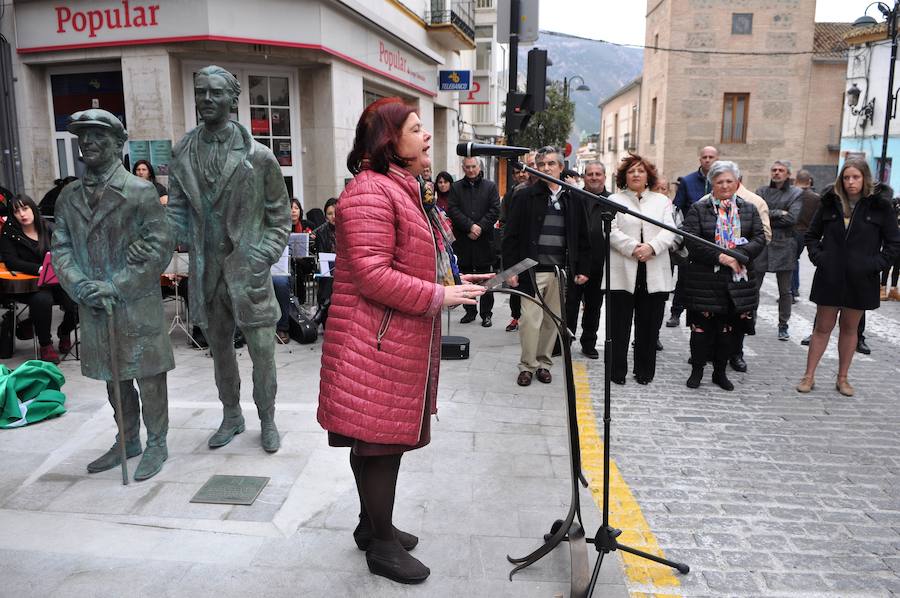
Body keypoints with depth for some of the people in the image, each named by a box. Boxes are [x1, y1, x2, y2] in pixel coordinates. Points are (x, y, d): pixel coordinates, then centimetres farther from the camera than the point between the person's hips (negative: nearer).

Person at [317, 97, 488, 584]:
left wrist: (451, 282, 12)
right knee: (380, 438, 1)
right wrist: (438, 297, -21)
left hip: (403, 338, 11)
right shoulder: (370, 191, -17)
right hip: (376, 342, -10)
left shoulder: (405, 189, 18)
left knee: (382, 436, 19)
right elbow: (371, 274, -24)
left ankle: (372, 525, 34)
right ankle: (382, 545, 18)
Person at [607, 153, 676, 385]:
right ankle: (617, 371, 14)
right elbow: (612, 231, -6)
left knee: (649, 327, 7)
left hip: (655, 274, 2)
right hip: (623, 272, -2)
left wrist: (651, 247, -16)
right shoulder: (615, 200, 7)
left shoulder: (662, 201, 14)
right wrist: (633, 249, -18)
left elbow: (669, 231, 2)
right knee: (619, 326, 3)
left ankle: (644, 372, 19)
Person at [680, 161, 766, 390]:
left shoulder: (749, 209, 10)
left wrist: (739, 253, -18)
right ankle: (697, 370, 18)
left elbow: (760, 239, 1)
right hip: (704, 280, -3)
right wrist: (720, 257, -20)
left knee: (729, 328, 9)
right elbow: (691, 241, -11)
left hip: (738, 280, 3)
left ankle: (720, 371, 24)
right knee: (702, 326, 3)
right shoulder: (698, 209, 0)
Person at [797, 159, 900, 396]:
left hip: (860, 280, 0)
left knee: (849, 328, 12)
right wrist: (817, 257, -3)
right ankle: (809, 376, 14)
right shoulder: (830, 203, 1)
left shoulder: (880, 206, -3)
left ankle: (842, 378, 24)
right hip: (830, 277, 1)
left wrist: (876, 264, -11)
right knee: (823, 327, 7)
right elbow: (811, 235, 11)